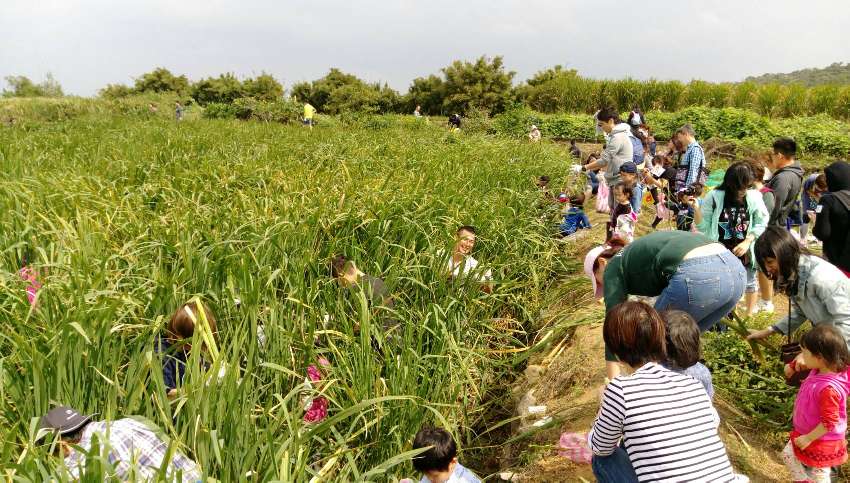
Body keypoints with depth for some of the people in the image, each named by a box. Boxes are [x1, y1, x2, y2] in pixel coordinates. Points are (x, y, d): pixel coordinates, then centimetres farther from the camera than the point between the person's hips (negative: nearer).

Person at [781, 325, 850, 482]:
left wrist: (808, 439, -22)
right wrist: (793, 365, 10)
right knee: (789, 455, 24)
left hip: (821, 441, -9)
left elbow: (829, 422, -30)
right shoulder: (820, 369, -12)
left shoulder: (829, 388, -37)